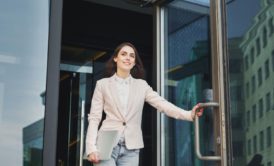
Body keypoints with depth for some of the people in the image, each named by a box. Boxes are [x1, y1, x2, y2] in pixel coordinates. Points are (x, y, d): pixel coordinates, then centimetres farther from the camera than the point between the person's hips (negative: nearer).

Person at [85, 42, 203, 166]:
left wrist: (189, 114, -19)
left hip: (131, 148, 2)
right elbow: (94, 118, 3)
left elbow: (162, 104, -2)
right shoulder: (103, 84, 7)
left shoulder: (142, 85, 10)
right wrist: (91, 148, -9)